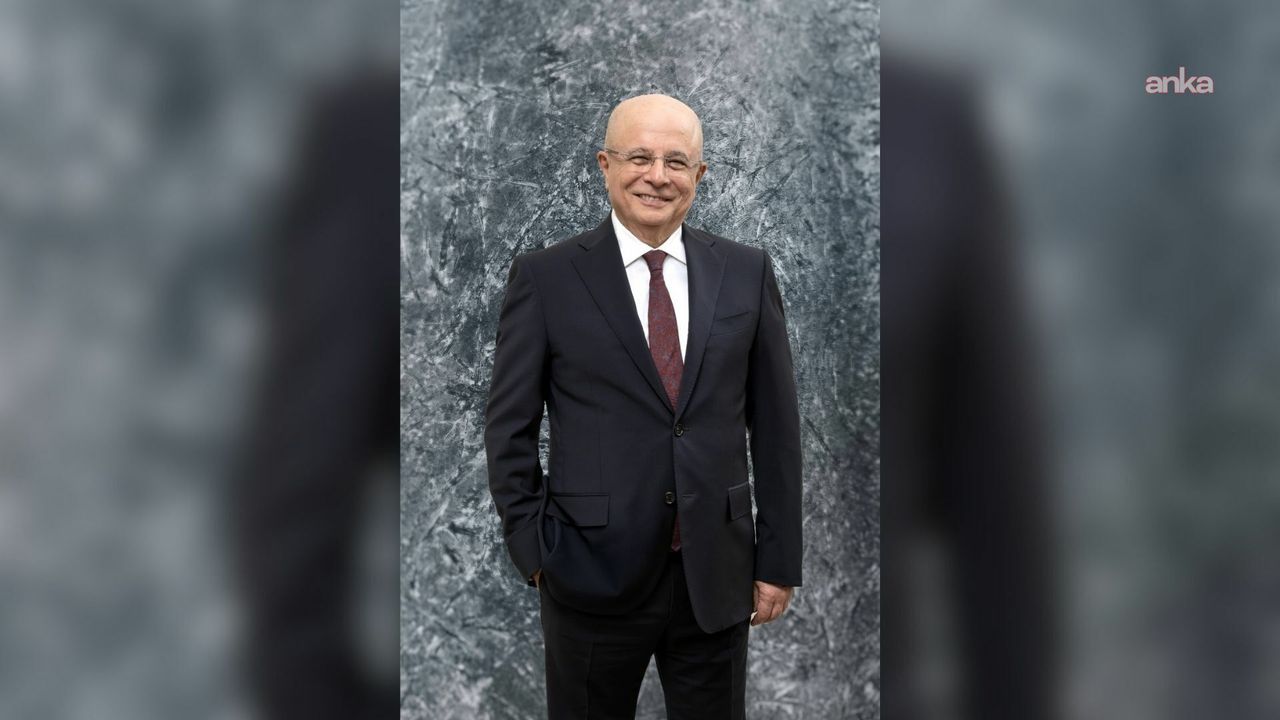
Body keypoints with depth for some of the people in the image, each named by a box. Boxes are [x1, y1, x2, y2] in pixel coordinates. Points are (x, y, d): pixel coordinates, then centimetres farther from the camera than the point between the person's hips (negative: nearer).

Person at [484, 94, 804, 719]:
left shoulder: (747, 272, 3)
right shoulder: (545, 278, -3)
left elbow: (775, 423, 4)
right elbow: (509, 427, 0)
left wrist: (779, 559, 3)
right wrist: (533, 549, -4)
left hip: (717, 575, 2)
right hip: (593, 573, -1)